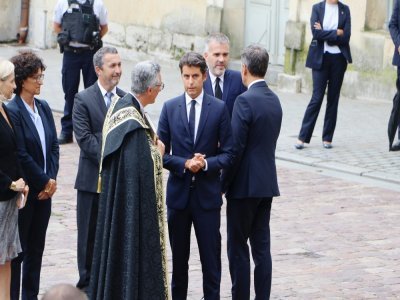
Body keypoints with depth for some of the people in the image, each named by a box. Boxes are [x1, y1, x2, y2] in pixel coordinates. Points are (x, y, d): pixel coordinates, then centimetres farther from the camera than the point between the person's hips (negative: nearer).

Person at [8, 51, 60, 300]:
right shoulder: (12, 111, -15)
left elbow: (54, 146, 9)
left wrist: (52, 179, -3)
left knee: (36, 248, 12)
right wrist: (45, 181, -10)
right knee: (17, 250, 0)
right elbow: (21, 155, -17)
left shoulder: (44, 107, 8)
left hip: (44, 189, 7)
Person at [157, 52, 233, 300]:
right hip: (178, 193, 2)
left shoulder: (219, 108, -1)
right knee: (178, 255, 10)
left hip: (207, 194, -1)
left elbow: (228, 153, -1)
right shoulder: (170, 108, 3)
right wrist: (184, 164, -14)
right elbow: (161, 153, 2)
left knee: (211, 255, 1)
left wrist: (206, 163, -17)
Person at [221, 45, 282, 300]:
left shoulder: (245, 101, -16)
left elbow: (236, 148, -17)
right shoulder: (274, 100, 9)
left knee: (238, 247, 1)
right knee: (262, 246, 10)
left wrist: (224, 184, -7)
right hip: (268, 183, 8)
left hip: (245, 184, -7)